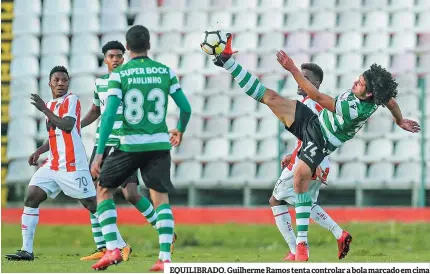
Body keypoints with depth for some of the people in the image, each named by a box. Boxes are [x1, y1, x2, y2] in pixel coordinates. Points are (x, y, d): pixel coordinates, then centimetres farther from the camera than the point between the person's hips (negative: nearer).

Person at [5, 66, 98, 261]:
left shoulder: (72, 100, -5)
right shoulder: (51, 105, 17)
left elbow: (67, 126, -21)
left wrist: (44, 110, -20)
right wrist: (39, 151, 14)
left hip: (73, 166, -7)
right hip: (52, 165, 7)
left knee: (92, 205, -7)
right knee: (31, 198, -5)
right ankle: (27, 250, -5)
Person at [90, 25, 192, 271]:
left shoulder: (119, 74, -5)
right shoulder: (166, 72, 3)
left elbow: (109, 115, -10)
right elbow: (186, 108, 5)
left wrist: (99, 154, -9)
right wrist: (180, 131, 27)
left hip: (130, 145, -2)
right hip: (159, 144, 2)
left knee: (104, 190, 14)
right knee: (161, 198, 9)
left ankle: (112, 249, 2)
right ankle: (165, 258, -3)